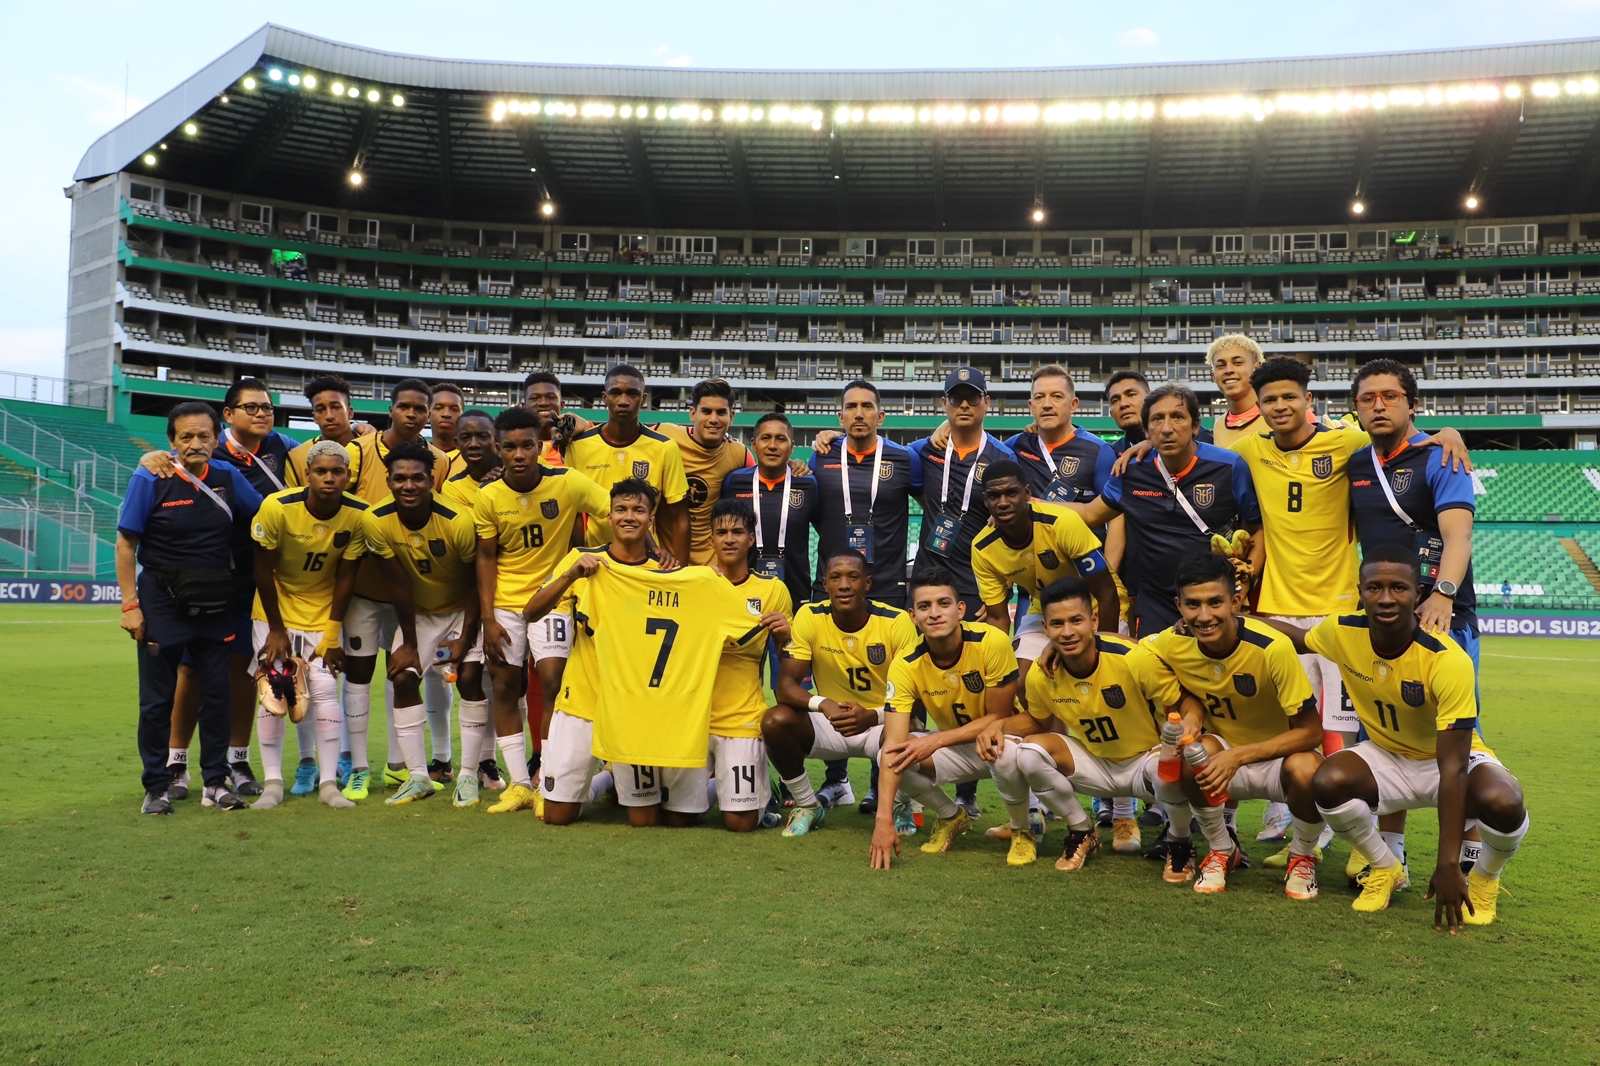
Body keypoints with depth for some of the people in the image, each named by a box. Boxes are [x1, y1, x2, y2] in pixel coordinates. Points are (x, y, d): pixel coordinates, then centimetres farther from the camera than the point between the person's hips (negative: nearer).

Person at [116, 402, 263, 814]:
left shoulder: (229, 478, 1)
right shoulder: (149, 480, -8)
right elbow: (126, 545, -6)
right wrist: (130, 605, -10)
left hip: (215, 608, 3)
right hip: (162, 605, -3)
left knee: (216, 695, 7)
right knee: (157, 699, 4)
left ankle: (215, 782, 18)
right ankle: (156, 787, 15)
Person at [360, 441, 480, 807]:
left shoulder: (458, 522, -30)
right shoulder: (376, 522, -22)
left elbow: (476, 582, -17)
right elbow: (399, 586, -15)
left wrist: (465, 637, -16)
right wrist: (409, 643, -9)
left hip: (463, 610, -3)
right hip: (418, 612, 3)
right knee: (403, 678, -7)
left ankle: (469, 775, -3)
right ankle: (418, 776, 3)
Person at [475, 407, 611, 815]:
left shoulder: (568, 483, -15)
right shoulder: (489, 497, -7)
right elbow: (486, 558, 1)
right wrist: (488, 619, -4)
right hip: (504, 601, 3)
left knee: (552, 682, -12)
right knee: (504, 687, 4)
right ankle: (519, 783, 15)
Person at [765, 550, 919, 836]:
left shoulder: (896, 621, -17)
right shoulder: (809, 617, -13)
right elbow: (784, 685, -16)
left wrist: (874, 716, -34)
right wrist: (823, 704, -38)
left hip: (882, 723, -2)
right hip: (829, 723, 2)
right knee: (775, 721, -26)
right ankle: (807, 806, 1)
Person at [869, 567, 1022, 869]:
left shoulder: (991, 642, -27)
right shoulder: (906, 666, -21)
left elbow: (999, 716, -17)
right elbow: (893, 745, -26)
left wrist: (935, 741, -26)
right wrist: (884, 818, -37)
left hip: (1000, 742, -3)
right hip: (954, 748, 3)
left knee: (1001, 748, -38)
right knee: (896, 758, -24)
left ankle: (1022, 828, -5)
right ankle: (952, 817, 8)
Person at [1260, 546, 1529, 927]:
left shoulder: (1448, 660, -32)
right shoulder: (1342, 632, -18)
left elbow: (1452, 768, -31)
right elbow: (1297, 636, 9)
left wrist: (1447, 866, -32)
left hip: (1456, 759, -3)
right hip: (1387, 757, 3)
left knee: (1503, 805, -36)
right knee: (1328, 782, -29)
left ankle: (1483, 881, 2)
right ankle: (1386, 869, 4)